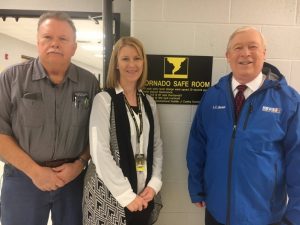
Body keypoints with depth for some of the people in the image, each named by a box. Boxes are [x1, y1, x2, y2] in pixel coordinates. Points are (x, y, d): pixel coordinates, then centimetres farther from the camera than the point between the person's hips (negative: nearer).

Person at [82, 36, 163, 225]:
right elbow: (100, 153, -15)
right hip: (109, 194, -4)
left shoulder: (149, 102, 5)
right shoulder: (104, 100, -10)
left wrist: (154, 184, -4)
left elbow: (157, 145, 7)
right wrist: (127, 195, -14)